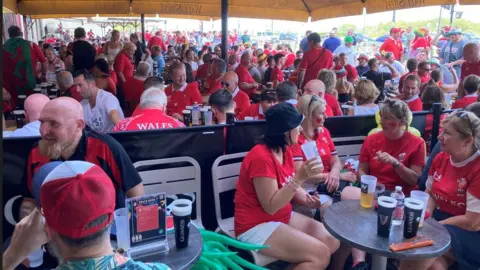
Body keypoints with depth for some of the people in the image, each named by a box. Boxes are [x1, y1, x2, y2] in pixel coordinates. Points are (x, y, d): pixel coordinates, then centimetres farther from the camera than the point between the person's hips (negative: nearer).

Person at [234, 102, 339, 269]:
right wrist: (300, 177, -31)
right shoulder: (262, 157, -24)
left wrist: (307, 199, -9)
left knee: (332, 242, 2)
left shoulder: (285, 151, 3)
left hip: (284, 217, 9)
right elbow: (270, 206, -25)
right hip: (256, 226, -9)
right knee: (320, 254, -17)